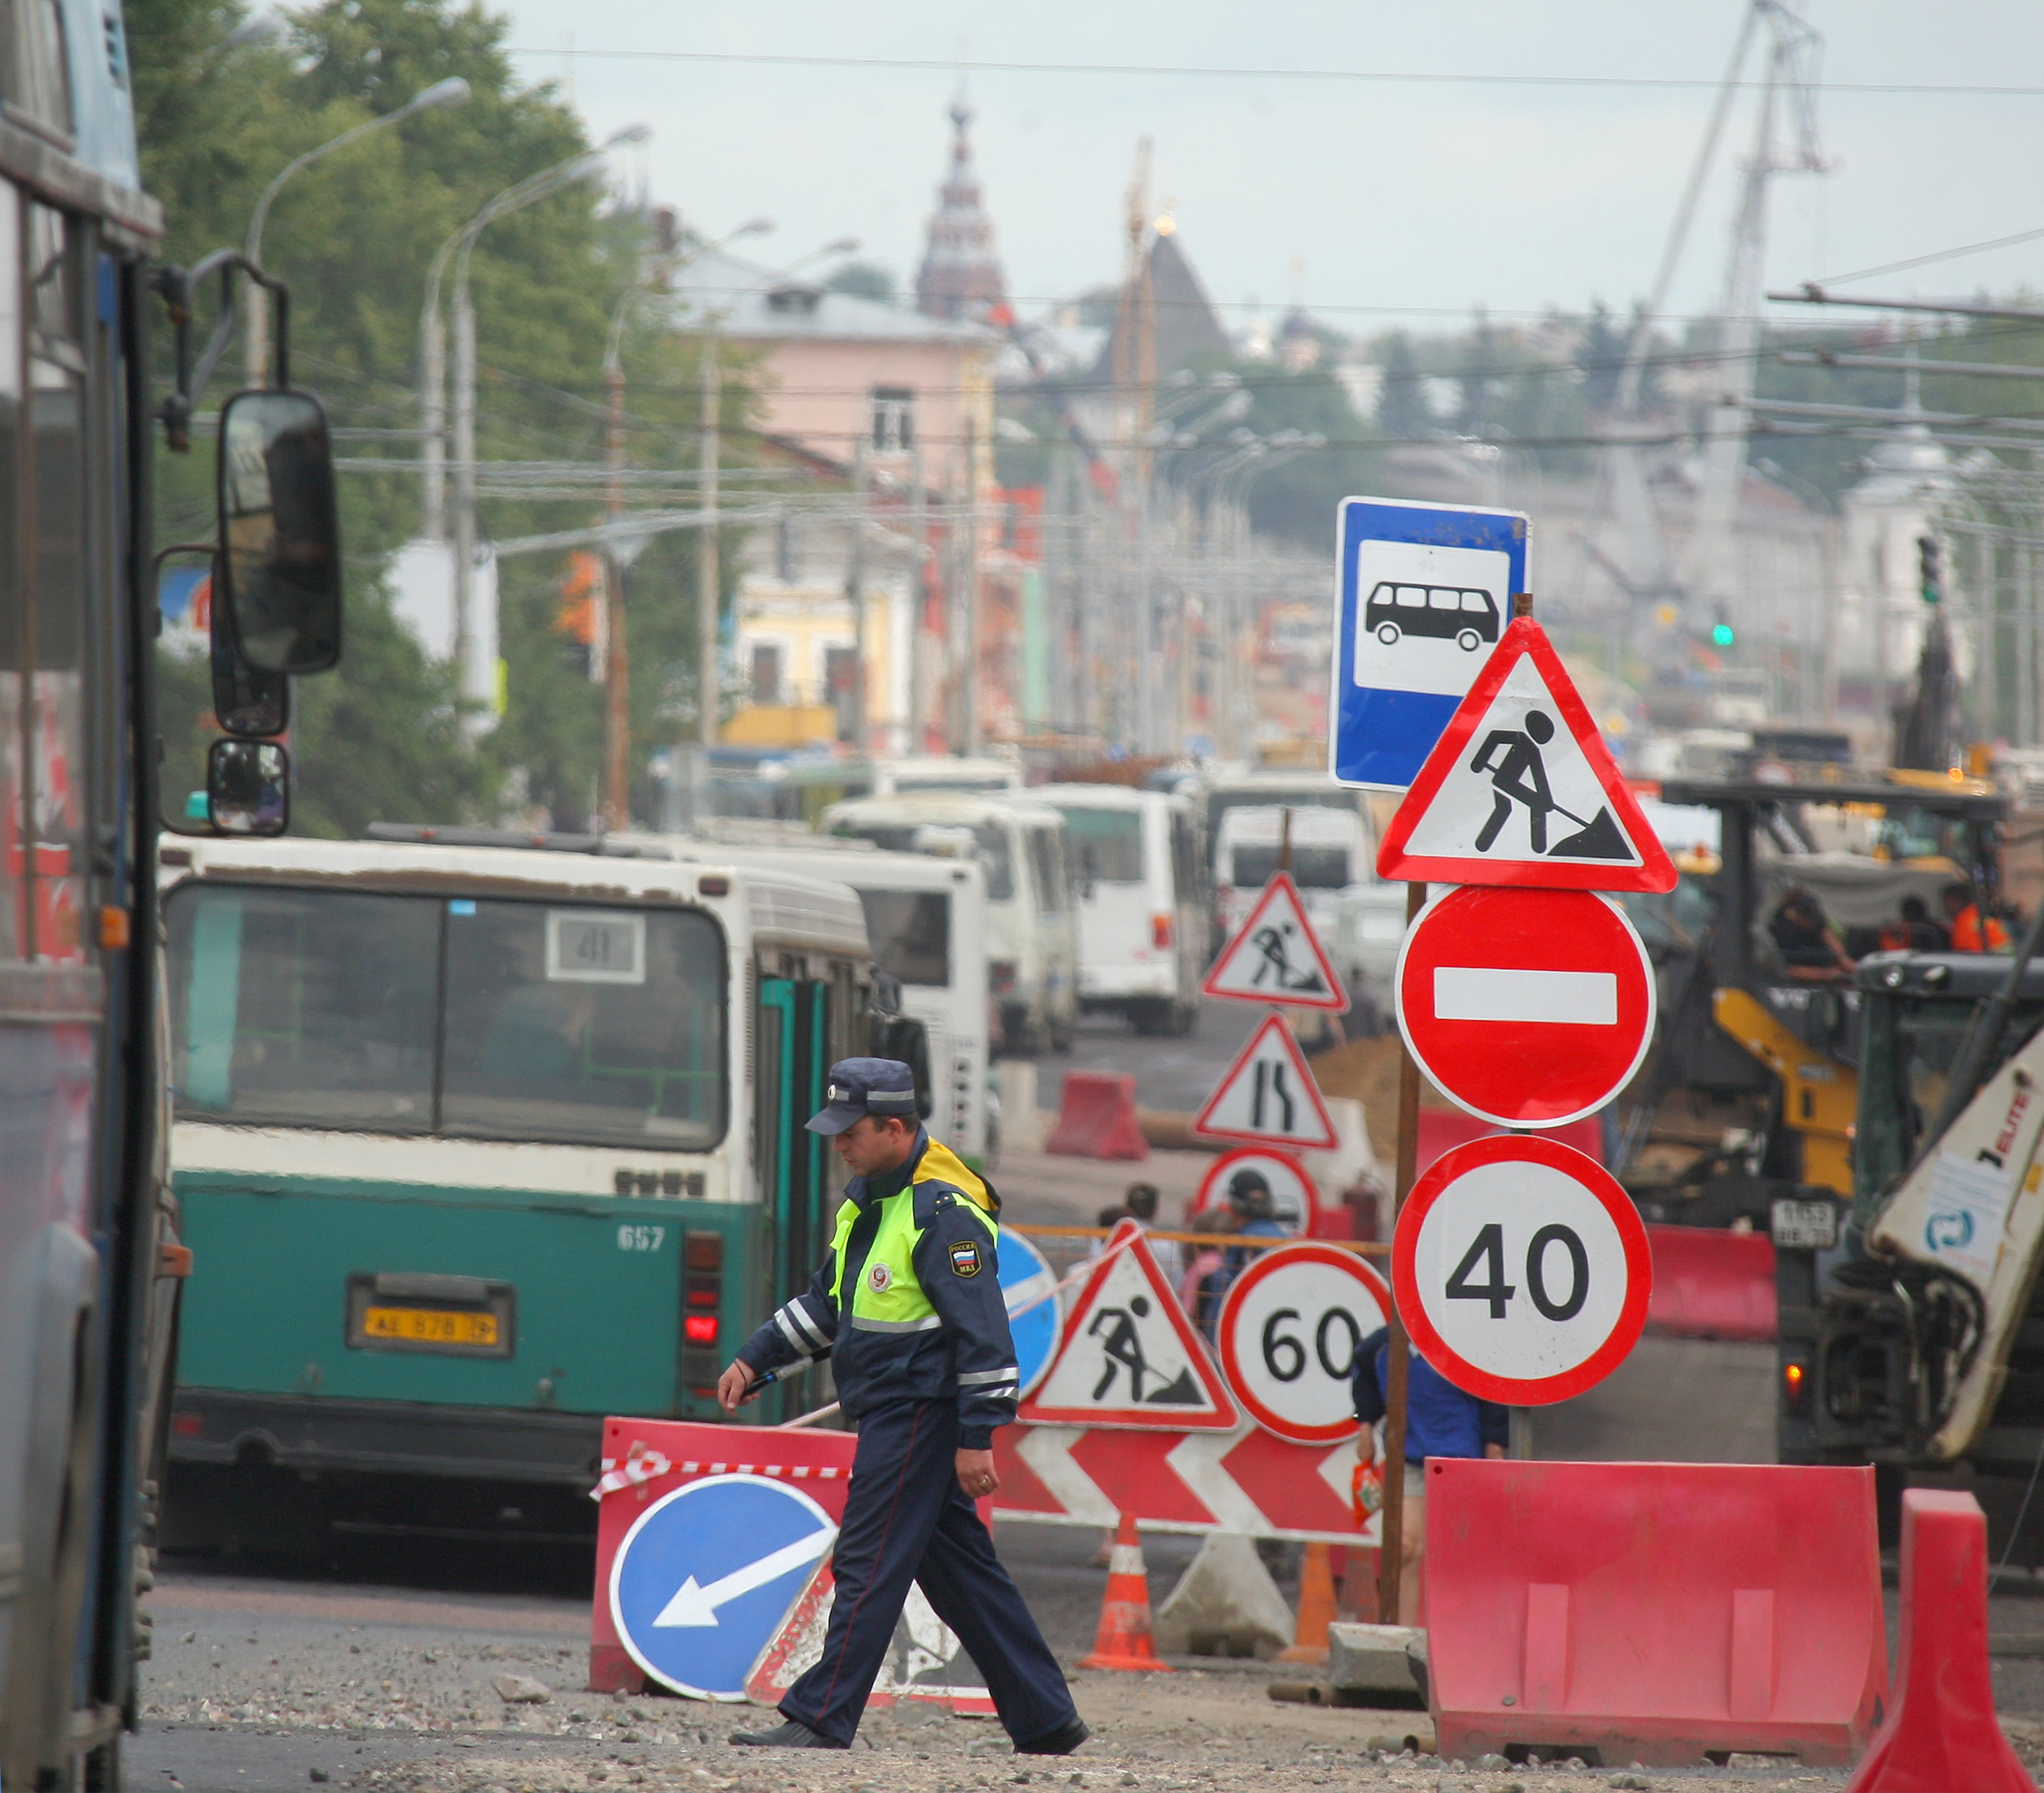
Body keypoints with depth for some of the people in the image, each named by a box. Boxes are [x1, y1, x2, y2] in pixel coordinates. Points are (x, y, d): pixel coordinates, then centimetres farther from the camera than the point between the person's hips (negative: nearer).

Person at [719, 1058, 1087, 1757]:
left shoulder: (944, 1212, -17)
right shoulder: (866, 1200, 14)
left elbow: (983, 1332, -19)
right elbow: (825, 1304, 25)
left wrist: (976, 1437, -22)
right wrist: (754, 1360, 18)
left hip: (920, 1412, -10)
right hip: (891, 1412, 10)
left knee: (868, 1564, -9)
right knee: (959, 1568, 11)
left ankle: (822, 1719, -7)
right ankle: (1045, 1719, 15)